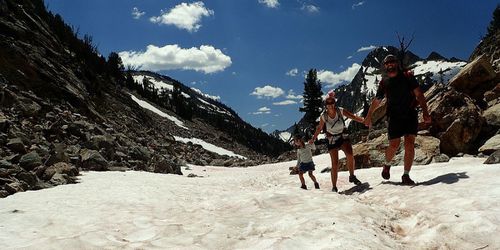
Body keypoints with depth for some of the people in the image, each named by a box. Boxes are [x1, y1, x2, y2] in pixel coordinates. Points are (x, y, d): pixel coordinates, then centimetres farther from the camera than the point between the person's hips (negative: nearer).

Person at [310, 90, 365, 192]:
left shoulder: (340, 111, -10)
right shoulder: (323, 116, -10)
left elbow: (354, 117, -6)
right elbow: (319, 128, 6)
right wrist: (313, 139, 13)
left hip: (343, 137, 1)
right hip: (332, 140, -1)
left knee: (350, 155, -26)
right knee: (335, 164, -4)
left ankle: (352, 176, -3)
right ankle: (334, 187, 9)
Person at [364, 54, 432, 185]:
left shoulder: (407, 76, 4)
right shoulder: (384, 82, 8)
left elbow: (419, 95, 0)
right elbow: (376, 101, 19)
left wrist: (425, 113, -10)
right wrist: (368, 116, 22)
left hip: (410, 115, 0)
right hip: (394, 117, 0)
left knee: (410, 145, -8)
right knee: (394, 145, -4)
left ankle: (406, 176, 0)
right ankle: (387, 165, 26)